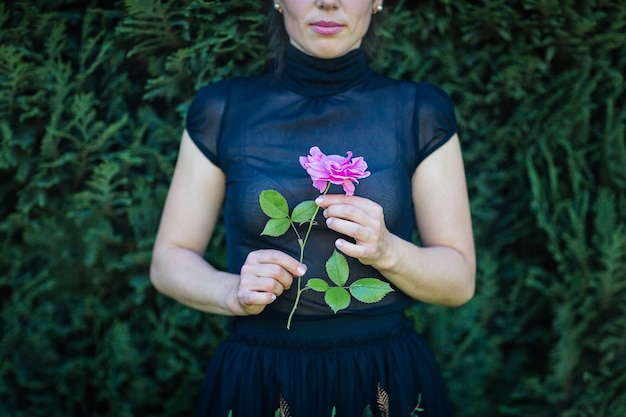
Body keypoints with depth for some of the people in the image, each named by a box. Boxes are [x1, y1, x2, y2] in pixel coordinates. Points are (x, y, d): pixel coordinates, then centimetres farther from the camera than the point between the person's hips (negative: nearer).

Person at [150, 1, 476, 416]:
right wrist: (235, 293, -18)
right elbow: (169, 260, 2)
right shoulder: (221, 109, -2)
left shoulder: (422, 111, -2)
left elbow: (460, 280, -1)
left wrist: (386, 250, -20)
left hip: (387, 383, 0)